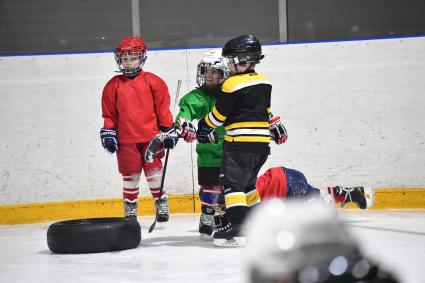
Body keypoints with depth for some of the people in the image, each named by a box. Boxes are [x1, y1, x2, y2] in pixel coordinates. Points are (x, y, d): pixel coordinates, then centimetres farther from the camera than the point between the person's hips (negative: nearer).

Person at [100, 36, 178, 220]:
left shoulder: (153, 82, 1)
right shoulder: (113, 85, 5)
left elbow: (163, 108, 3)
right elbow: (109, 113, 9)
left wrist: (168, 130, 2)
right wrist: (108, 133, 3)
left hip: (151, 136, -1)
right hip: (126, 140, 1)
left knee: (154, 172, 1)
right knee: (130, 175, 5)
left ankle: (162, 205, 13)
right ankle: (130, 210, 15)